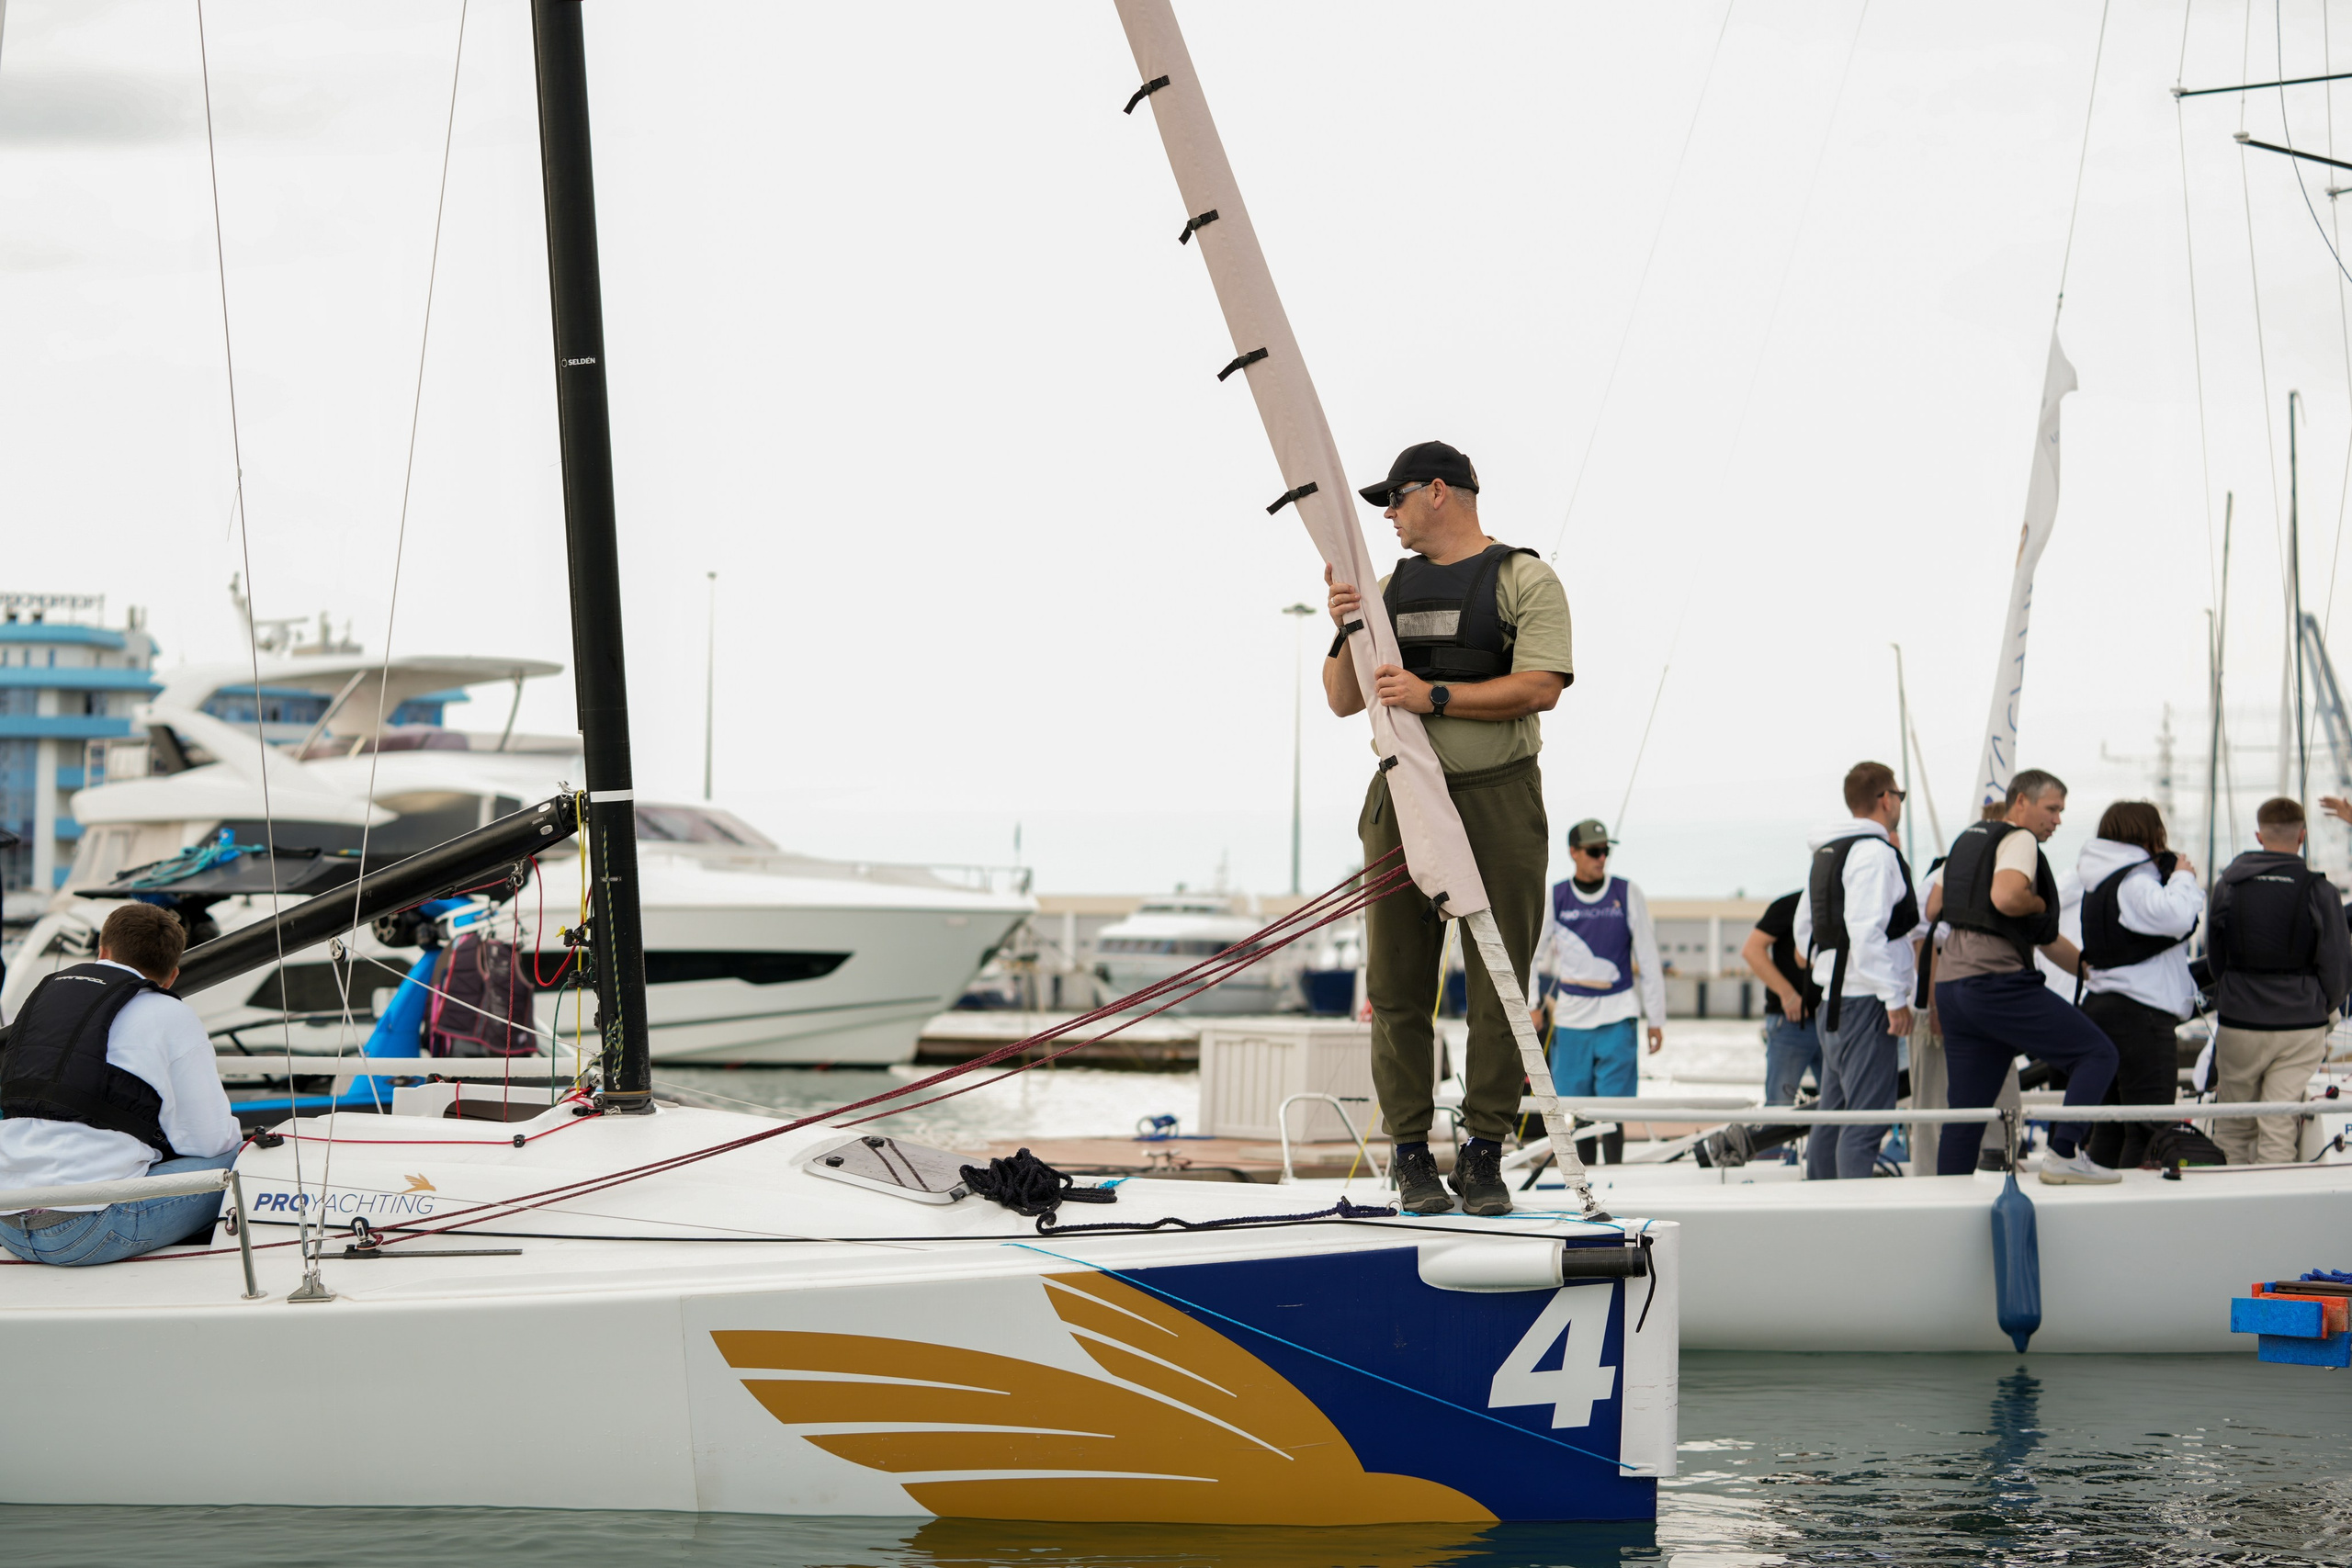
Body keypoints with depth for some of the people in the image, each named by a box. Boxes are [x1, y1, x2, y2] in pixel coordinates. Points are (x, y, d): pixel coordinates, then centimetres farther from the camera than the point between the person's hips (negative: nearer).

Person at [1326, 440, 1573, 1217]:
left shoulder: (1525, 581, 1)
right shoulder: (1392, 588, 16)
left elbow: (1540, 687, -12)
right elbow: (1343, 701, 15)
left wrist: (1434, 695, -18)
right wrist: (1346, 633, -4)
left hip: (1499, 803, -4)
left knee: (1500, 987, -3)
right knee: (1399, 988, -1)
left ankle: (1485, 1155, 2)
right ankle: (1411, 1156, 3)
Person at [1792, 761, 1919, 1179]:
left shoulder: (1826, 854, 18)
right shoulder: (1875, 851, -12)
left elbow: (1802, 928, 23)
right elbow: (1865, 930, -21)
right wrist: (1895, 998, -20)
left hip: (1833, 1000, 10)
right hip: (1865, 1002, -10)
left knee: (1833, 1118, 13)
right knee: (1865, 1123, -12)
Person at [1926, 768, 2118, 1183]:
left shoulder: (1969, 838, 23)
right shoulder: (2018, 840, -5)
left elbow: (1933, 908, 30)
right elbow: (2006, 897, -25)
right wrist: (2039, 904, -2)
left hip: (1951, 986, 9)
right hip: (1998, 984, -9)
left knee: (1966, 1110, 10)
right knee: (2097, 1054, -6)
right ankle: (2064, 1155, -19)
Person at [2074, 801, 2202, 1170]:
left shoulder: (2101, 882, 18)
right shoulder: (2134, 880, -13)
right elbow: (2176, 918, -26)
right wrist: (2184, 878, -8)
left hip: (2102, 1004, 10)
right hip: (2139, 1013, -10)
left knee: (2109, 1125, 12)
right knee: (2149, 1126, -10)